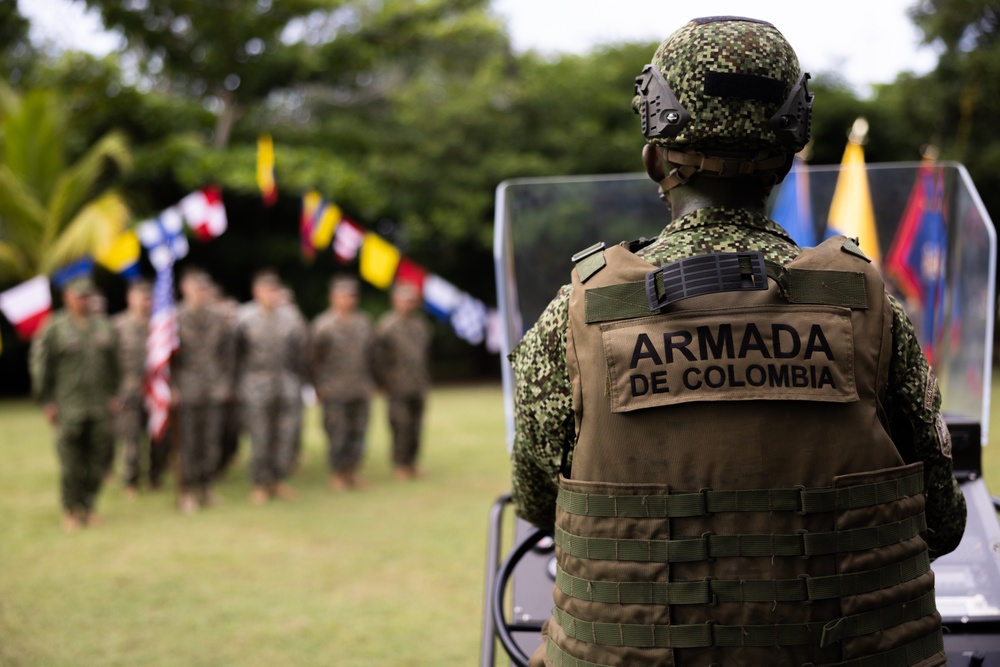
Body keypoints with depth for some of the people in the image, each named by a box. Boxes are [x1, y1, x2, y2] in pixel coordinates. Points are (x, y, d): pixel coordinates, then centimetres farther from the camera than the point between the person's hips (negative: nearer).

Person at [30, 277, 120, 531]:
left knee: (98, 461, 5)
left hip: (100, 407, 4)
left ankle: (88, 505, 20)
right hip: (69, 409, -4)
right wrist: (47, 402, -3)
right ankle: (71, 512, 10)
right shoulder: (55, 329, -4)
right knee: (71, 464, -3)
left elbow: (112, 363, 18)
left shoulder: (103, 326, 9)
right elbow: (41, 367, -2)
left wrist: (111, 394, 13)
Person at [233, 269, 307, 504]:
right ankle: (260, 485, 13)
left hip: (287, 386, 3)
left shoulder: (291, 321, 8)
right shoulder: (244, 319, -2)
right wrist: (238, 386, -2)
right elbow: (236, 355, 0)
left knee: (286, 435, 3)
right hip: (256, 387, -3)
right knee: (259, 439, 0)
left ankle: (278, 480, 19)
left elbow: (299, 356, 14)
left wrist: (297, 382, 11)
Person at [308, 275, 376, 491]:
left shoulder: (364, 321, 11)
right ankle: (337, 474, 7)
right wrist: (319, 386, -5)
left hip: (361, 391, 5)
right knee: (337, 433, -4)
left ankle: (352, 472, 17)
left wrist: (369, 383, 13)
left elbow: (371, 354, 17)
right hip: (334, 391, -5)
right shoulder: (322, 323, -3)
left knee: (358, 432, 6)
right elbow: (314, 358, -2)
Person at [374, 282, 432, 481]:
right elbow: (379, 357, -3)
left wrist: (426, 380, 16)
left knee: (416, 426, 6)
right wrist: (384, 382, -6)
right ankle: (399, 466, -1)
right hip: (398, 387, -5)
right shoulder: (386, 324, -3)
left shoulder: (421, 323, 13)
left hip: (419, 386, 5)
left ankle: (411, 463, 15)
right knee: (401, 425, -9)